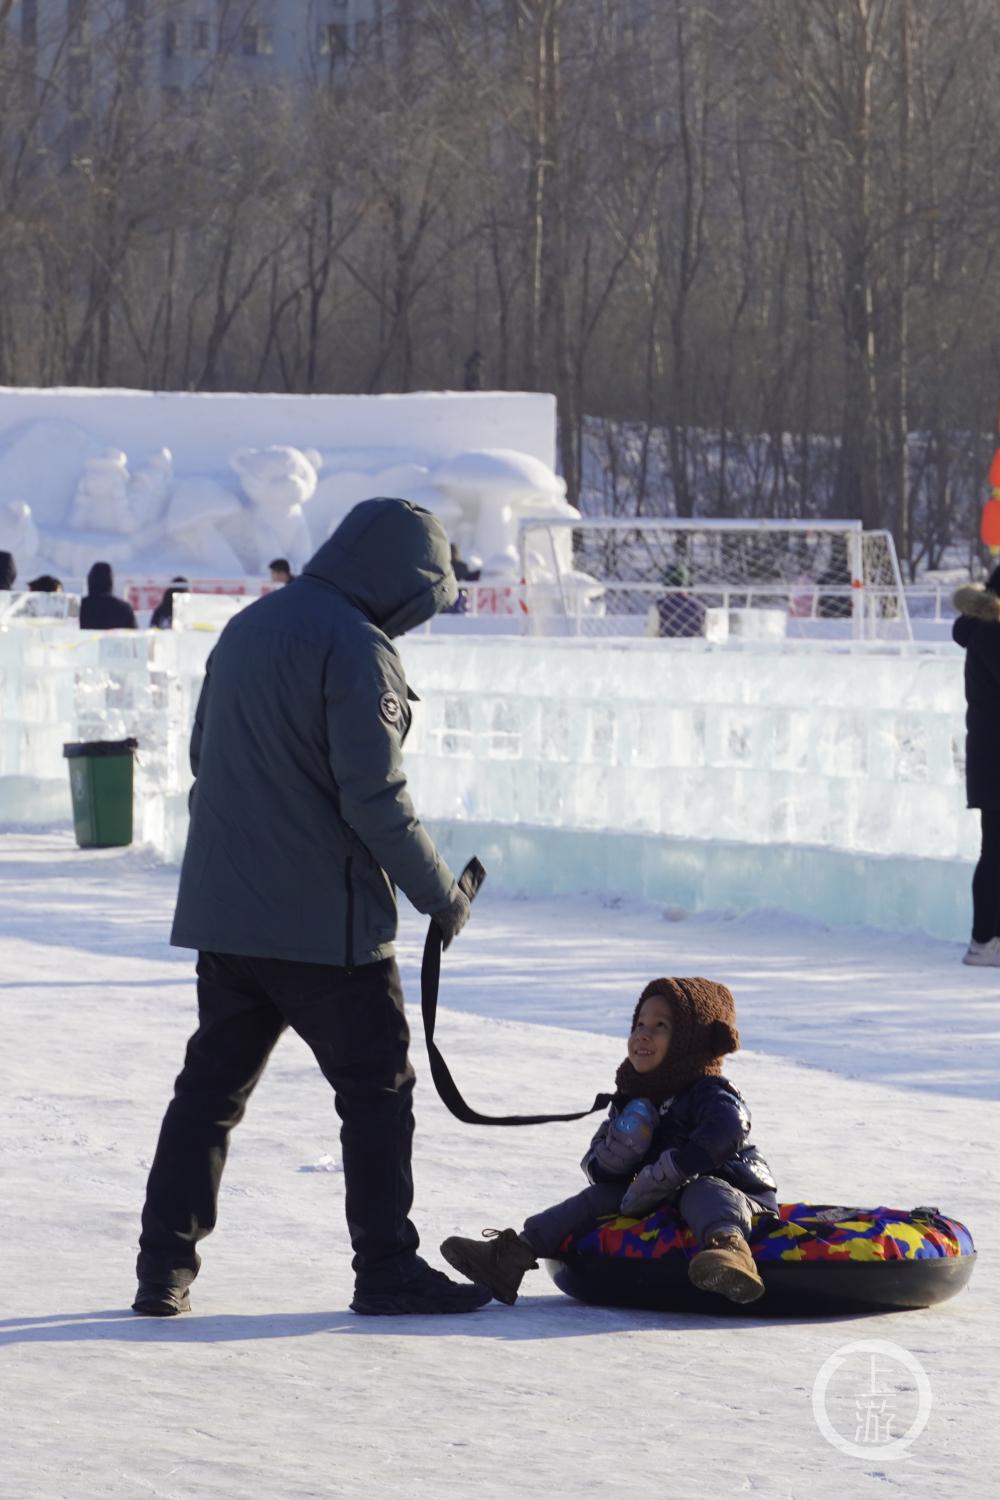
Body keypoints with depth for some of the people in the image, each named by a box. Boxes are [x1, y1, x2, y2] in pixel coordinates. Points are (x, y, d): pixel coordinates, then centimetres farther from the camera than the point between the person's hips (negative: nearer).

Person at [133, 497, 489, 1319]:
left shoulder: (246, 628, 13)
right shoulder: (356, 649, -14)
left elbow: (204, 757, 20)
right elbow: (375, 795, -18)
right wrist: (441, 894, -9)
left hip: (222, 911, 8)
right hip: (325, 917, -8)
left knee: (212, 1082, 12)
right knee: (378, 1086, 3)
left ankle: (164, 1267, 9)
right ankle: (386, 1268, 5)